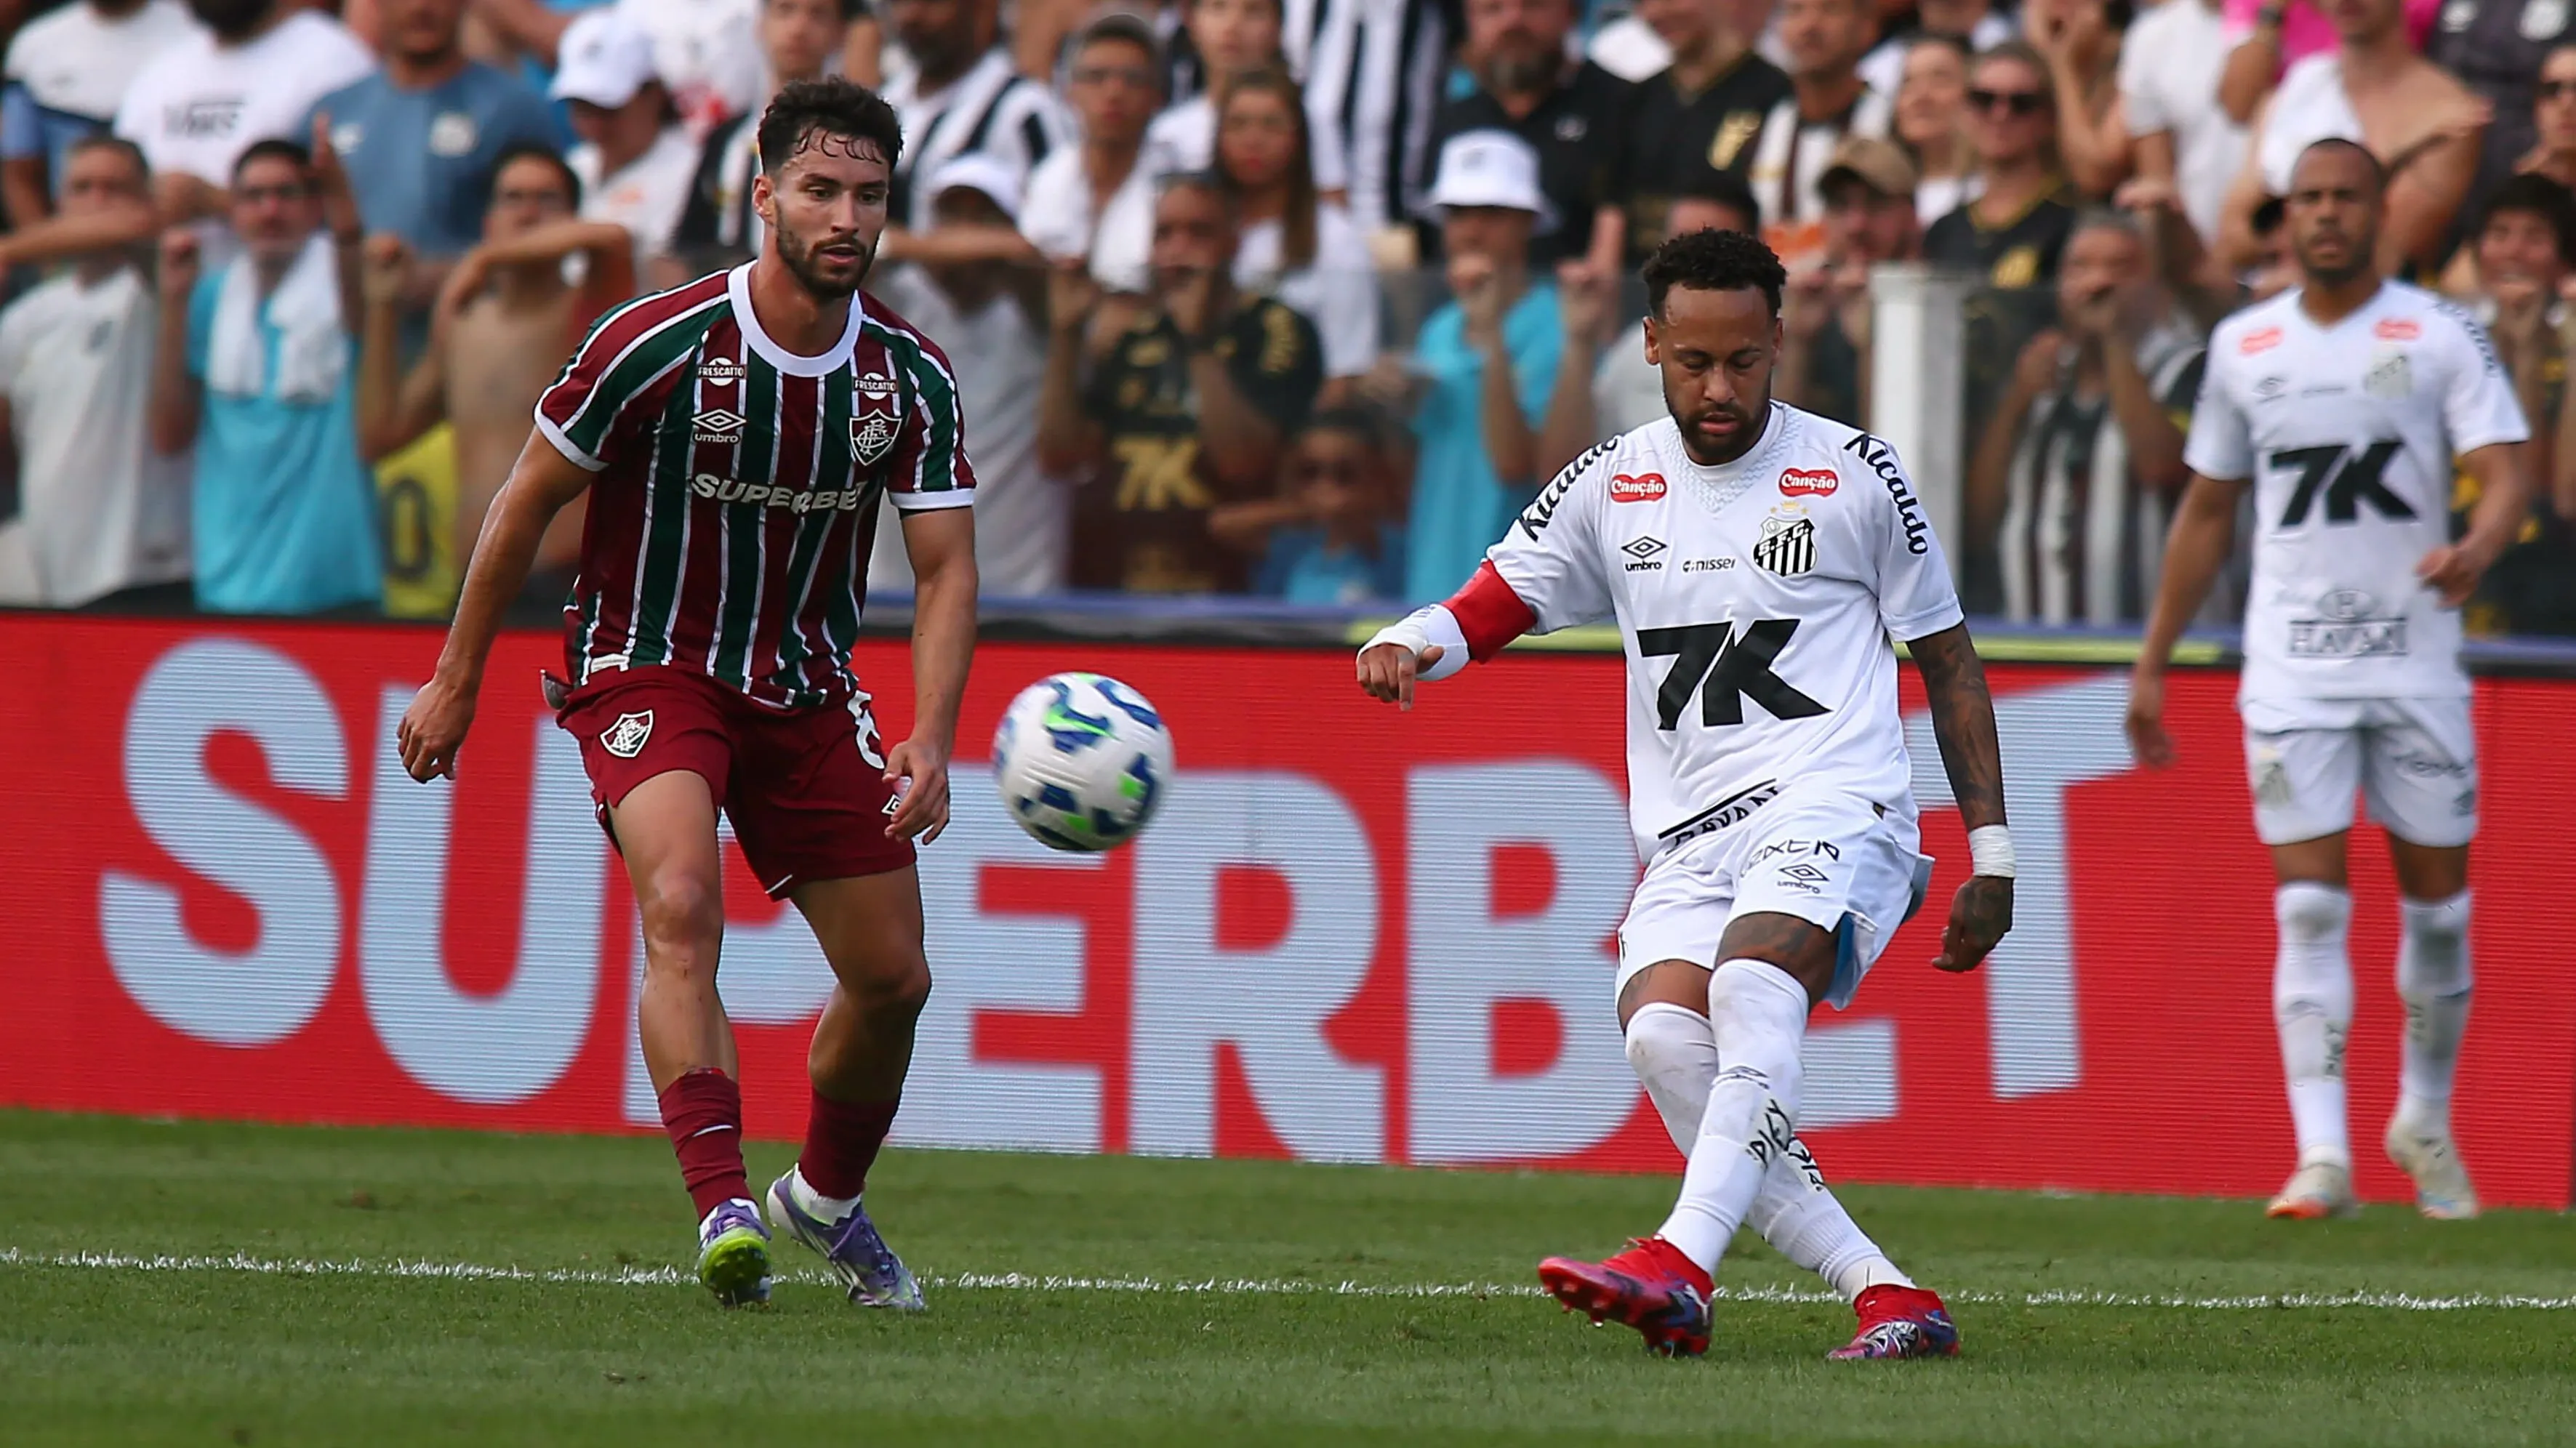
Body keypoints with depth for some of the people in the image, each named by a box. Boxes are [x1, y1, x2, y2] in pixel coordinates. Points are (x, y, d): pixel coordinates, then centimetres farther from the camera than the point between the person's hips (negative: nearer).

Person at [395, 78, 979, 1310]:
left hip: (807, 686, 5)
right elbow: (527, 503, -5)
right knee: (681, 902, -31)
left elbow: (946, 570, -4)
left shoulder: (910, 378, -6)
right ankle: (723, 1211, -40)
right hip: (646, 667, -5)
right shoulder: (655, 345, -17)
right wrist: (456, 678, 0)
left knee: (892, 977, 5)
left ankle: (827, 1199, 34)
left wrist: (930, 738, -19)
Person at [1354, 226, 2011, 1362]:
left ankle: (1681, 1267, -47)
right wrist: (1409, 645, -11)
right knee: (1662, 1034, -24)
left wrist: (1991, 851, 9)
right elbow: (1492, 605, 14)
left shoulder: (1854, 476, 5)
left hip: (1835, 800, -4)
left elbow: (1947, 660, 12)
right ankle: (1887, 1297, -23)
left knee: (1752, 985, -34)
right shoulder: (1612, 486, 13)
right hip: (1687, 834, 4)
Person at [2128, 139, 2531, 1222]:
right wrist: (2152, 665, 16)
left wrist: (2477, 546, -33)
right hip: (2292, 670, 1)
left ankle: (2425, 1122, 28)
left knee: (2436, 902, 7)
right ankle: (2321, 1157, -15)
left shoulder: (2440, 336, -1)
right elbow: (2207, 510, 17)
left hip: (2417, 659, -1)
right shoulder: (2244, 347, 8)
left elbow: (2505, 472, -10)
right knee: (2310, 908, -9)